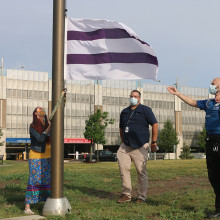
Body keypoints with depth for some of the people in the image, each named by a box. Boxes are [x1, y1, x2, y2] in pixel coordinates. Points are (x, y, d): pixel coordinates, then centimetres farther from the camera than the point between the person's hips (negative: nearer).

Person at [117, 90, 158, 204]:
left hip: (140, 147, -4)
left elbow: (155, 125, -1)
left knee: (141, 171, -2)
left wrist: (154, 142, -5)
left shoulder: (145, 110, 2)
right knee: (123, 168, -4)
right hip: (125, 146, 5)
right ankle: (126, 194, 5)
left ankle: (142, 196, 7)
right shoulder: (124, 112, 17)